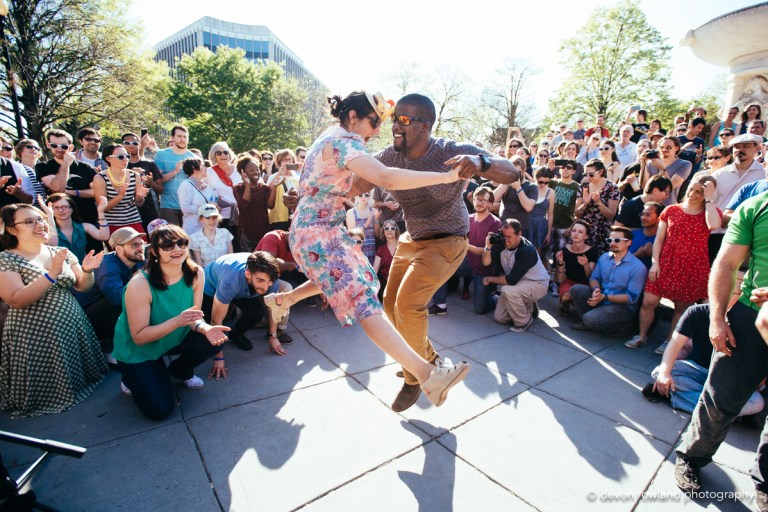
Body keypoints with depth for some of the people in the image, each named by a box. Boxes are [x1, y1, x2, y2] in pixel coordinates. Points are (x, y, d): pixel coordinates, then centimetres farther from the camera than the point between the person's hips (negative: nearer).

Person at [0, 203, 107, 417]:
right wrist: (52, 274, -31)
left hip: (72, 328, 4)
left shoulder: (61, 252, 4)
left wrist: (86, 270, -15)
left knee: (79, 373, 18)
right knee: (45, 389, 8)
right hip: (34, 336, -4)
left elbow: (83, 287, 7)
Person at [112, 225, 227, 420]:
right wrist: (177, 321, -40)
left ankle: (181, 371, 9)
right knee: (161, 409, -11)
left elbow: (194, 316, -11)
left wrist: (205, 328, -34)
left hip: (175, 338, 5)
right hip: (137, 351, -4)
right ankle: (132, 380, 21)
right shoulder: (140, 284, -31)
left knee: (212, 340, -23)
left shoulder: (196, 274, -18)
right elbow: (139, 337, -26)